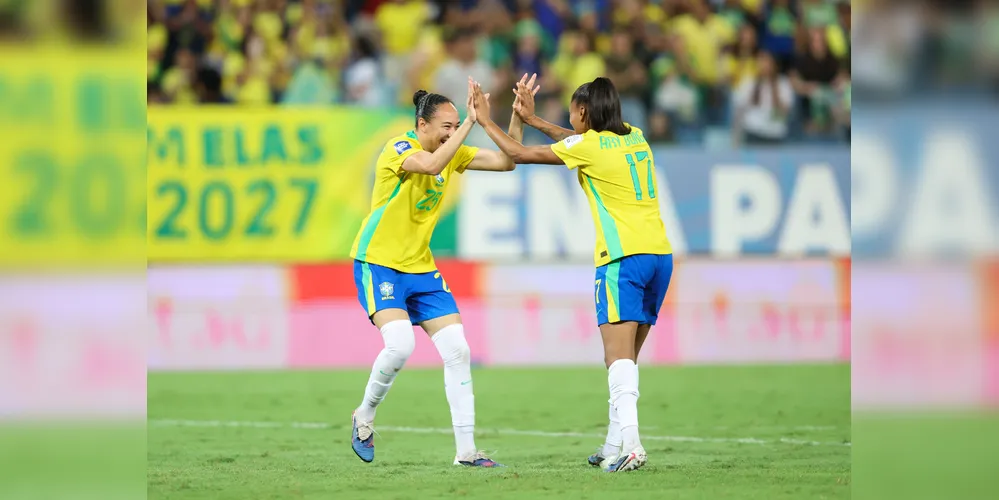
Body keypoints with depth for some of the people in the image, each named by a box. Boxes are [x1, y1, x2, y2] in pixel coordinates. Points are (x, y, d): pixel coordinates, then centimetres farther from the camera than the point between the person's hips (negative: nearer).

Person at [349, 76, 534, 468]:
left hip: (421, 268, 7)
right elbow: (431, 164, -38)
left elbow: (505, 161, 1)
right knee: (400, 344, -26)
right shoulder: (398, 148, -17)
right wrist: (470, 122, -36)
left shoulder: (452, 152, 3)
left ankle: (466, 450, 0)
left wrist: (518, 118, -12)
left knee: (457, 351, -3)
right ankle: (364, 416, 1)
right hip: (378, 263, -7)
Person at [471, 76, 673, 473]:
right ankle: (614, 446, 14)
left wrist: (486, 121, 18)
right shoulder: (634, 137, 16)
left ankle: (630, 443, -30)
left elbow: (519, 154, 5)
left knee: (619, 355, -15)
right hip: (660, 252, 7)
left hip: (624, 257, -7)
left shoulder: (587, 146, -3)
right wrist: (532, 119, 37)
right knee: (624, 357, 13)